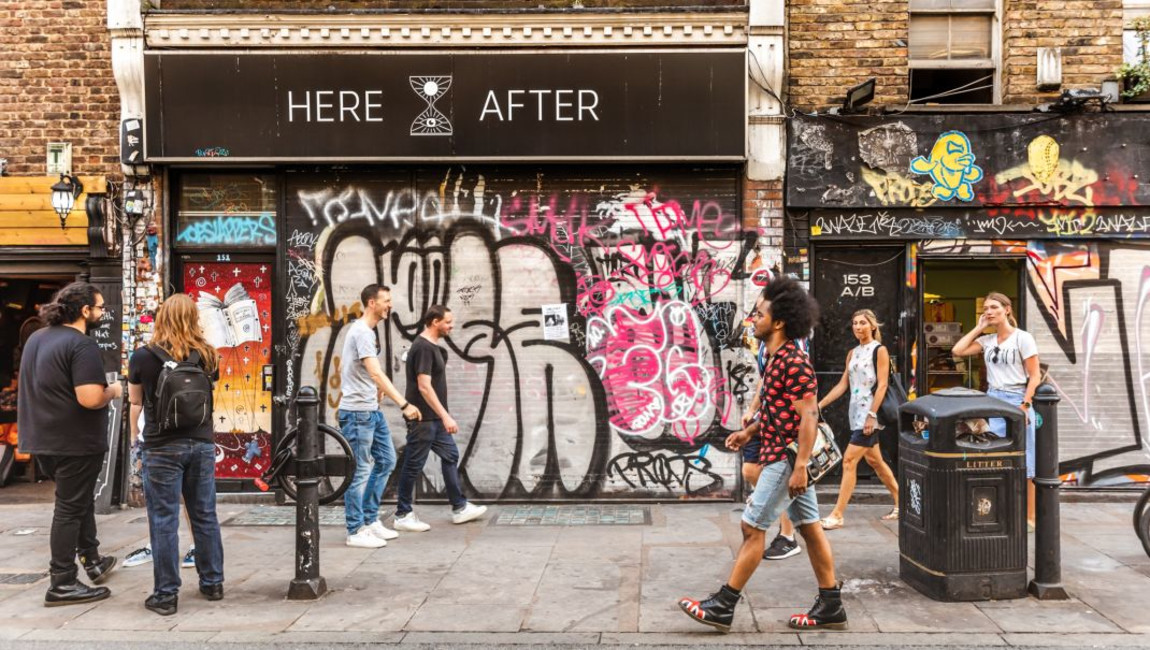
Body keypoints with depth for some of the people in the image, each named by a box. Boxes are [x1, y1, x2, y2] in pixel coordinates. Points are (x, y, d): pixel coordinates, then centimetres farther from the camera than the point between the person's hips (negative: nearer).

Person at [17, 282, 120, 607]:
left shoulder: (36, 338, 9)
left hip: (43, 439, 9)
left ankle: (92, 560, 32)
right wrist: (113, 391, -9)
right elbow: (90, 399, -29)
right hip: (75, 442, -9)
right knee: (71, 508, 0)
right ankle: (62, 585, 7)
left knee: (79, 499, 22)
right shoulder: (82, 345, -20)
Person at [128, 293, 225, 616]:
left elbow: (135, 402, 8)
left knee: (164, 520, 3)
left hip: (162, 448, -3)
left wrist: (137, 434, 25)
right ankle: (213, 583, 23)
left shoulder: (143, 357, -5)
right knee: (205, 515, 13)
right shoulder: (207, 357, 0)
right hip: (201, 444, 3)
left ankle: (166, 595, 8)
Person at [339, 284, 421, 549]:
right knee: (360, 471, -3)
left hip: (372, 410, 10)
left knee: (386, 460, 14)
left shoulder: (368, 331, 13)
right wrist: (404, 404, -34)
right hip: (357, 412, -10)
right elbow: (376, 373, -29)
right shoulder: (362, 332, -18)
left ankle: (370, 520, 22)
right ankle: (356, 531, 7)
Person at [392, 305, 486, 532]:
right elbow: (424, 386, -24)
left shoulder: (432, 346, 12)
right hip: (423, 418, -10)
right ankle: (403, 515, 10)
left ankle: (459, 508, 20)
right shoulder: (423, 347, -18)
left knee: (450, 456, 13)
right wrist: (445, 416, -25)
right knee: (413, 465, -1)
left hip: (435, 418, 10)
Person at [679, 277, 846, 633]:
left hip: (786, 458, -10)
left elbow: (808, 416, -22)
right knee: (810, 528, 12)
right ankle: (831, 607, 20)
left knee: (752, 528, -5)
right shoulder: (777, 358, 12)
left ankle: (722, 607, 1)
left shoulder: (794, 362, -18)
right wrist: (750, 431, 16)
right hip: (786, 456, 10)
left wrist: (799, 467, -24)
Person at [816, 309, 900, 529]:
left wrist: (872, 415, -20)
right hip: (856, 412, 8)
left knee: (849, 461, -11)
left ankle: (837, 515, -11)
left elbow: (882, 385, -12)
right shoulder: (853, 353, 15)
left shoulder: (879, 350, -5)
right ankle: (900, 503, 28)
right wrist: (819, 405, 6)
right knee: (873, 460, 15)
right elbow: (842, 385, 13)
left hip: (870, 412, -8)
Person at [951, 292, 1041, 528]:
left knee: (1022, 464, 0)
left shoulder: (1023, 338, -4)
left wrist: (1025, 406, -16)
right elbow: (957, 351, 2)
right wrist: (979, 328, 5)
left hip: (1017, 402, -5)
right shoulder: (987, 340, 11)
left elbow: (1035, 376, -6)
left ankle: (1029, 517, 8)